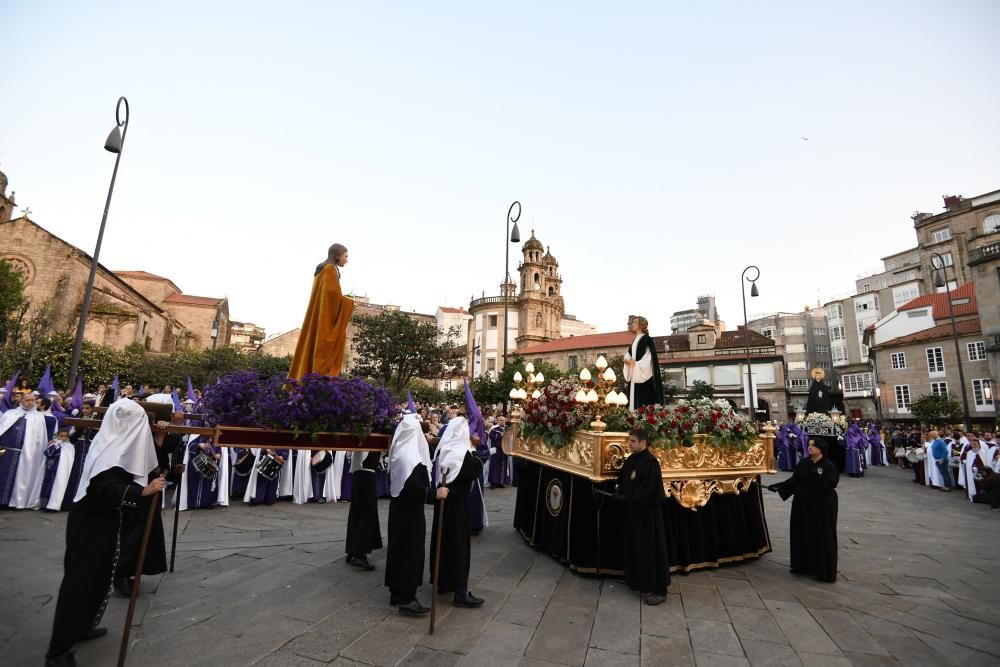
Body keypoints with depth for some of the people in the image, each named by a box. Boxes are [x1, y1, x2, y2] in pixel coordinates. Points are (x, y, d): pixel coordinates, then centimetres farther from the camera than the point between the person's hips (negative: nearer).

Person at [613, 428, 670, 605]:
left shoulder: (650, 463, -21)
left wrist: (625, 498, -17)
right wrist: (619, 493, -5)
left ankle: (658, 589, 15)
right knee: (636, 547, 17)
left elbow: (647, 491, -24)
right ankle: (641, 582, 32)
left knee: (651, 549, 2)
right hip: (633, 511, 9)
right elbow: (622, 480, 14)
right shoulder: (631, 460, 5)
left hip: (648, 512, -8)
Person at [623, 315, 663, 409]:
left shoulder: (647, 338, -7)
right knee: (635, 398, 7)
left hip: (644, 374, -8)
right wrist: (627, 360, -2)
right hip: (634, 375, 8)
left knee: (644, 400, -8)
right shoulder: (635, 340, 18)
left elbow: (650, 356, -14)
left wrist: (636, 363, -17)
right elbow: (629, 354, 20)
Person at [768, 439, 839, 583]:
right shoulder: (803, 463, 5)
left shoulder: (829, 466, -11)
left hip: (822, 508, -6)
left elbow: (829, 485, -22)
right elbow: (793, 480, 6)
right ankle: (803, 565, 26)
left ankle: (825, 572, 14)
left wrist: (814, 475, -27)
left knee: (822, 539, 1)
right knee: (802, 535, 12)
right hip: (803, 505, 6)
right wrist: (777, 486, -1)